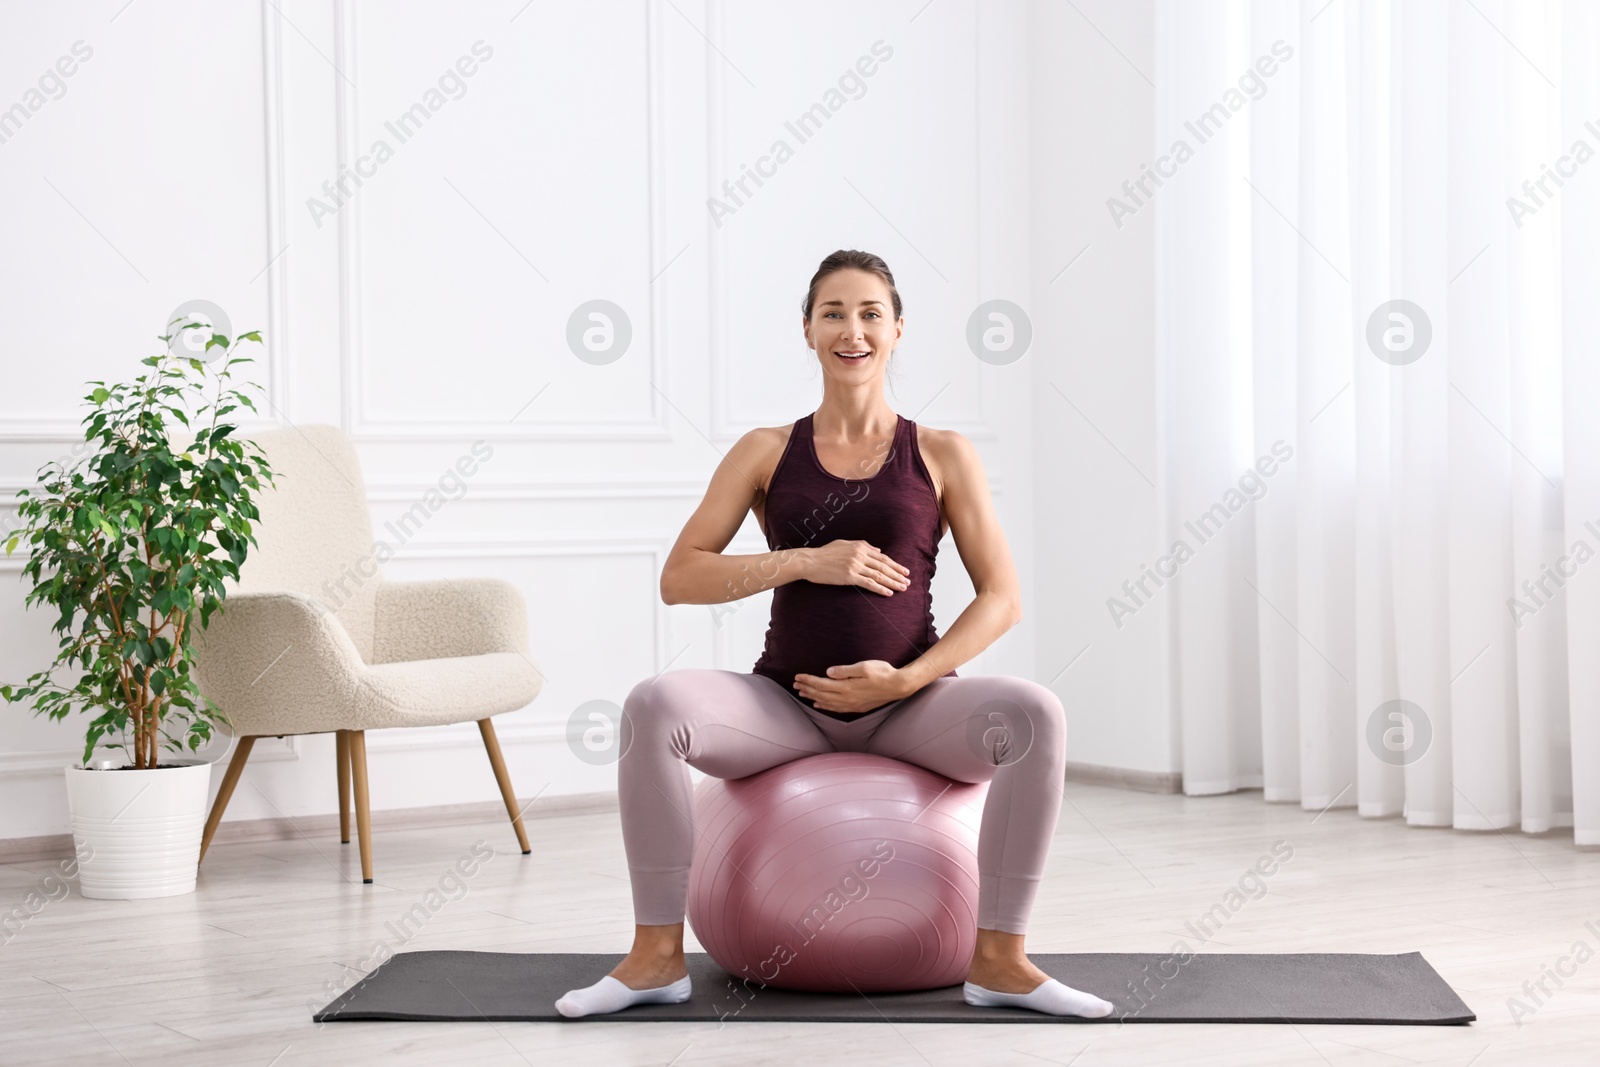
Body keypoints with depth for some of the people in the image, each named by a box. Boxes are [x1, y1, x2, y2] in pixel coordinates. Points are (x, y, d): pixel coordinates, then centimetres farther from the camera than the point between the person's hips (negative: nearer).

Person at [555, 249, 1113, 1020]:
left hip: (909, 707, 0)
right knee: (653, 705, -29)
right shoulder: (765, 452, 7)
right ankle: (657, 954, -18)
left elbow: (1002, 598, 1)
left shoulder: (941, 455, 5)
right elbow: (678, 578, 0)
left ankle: (999, 959, -19)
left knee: (1034, 714, -31)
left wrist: (907, 679, -13)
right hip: (788, 706, 0)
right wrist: (803, 560, -13)